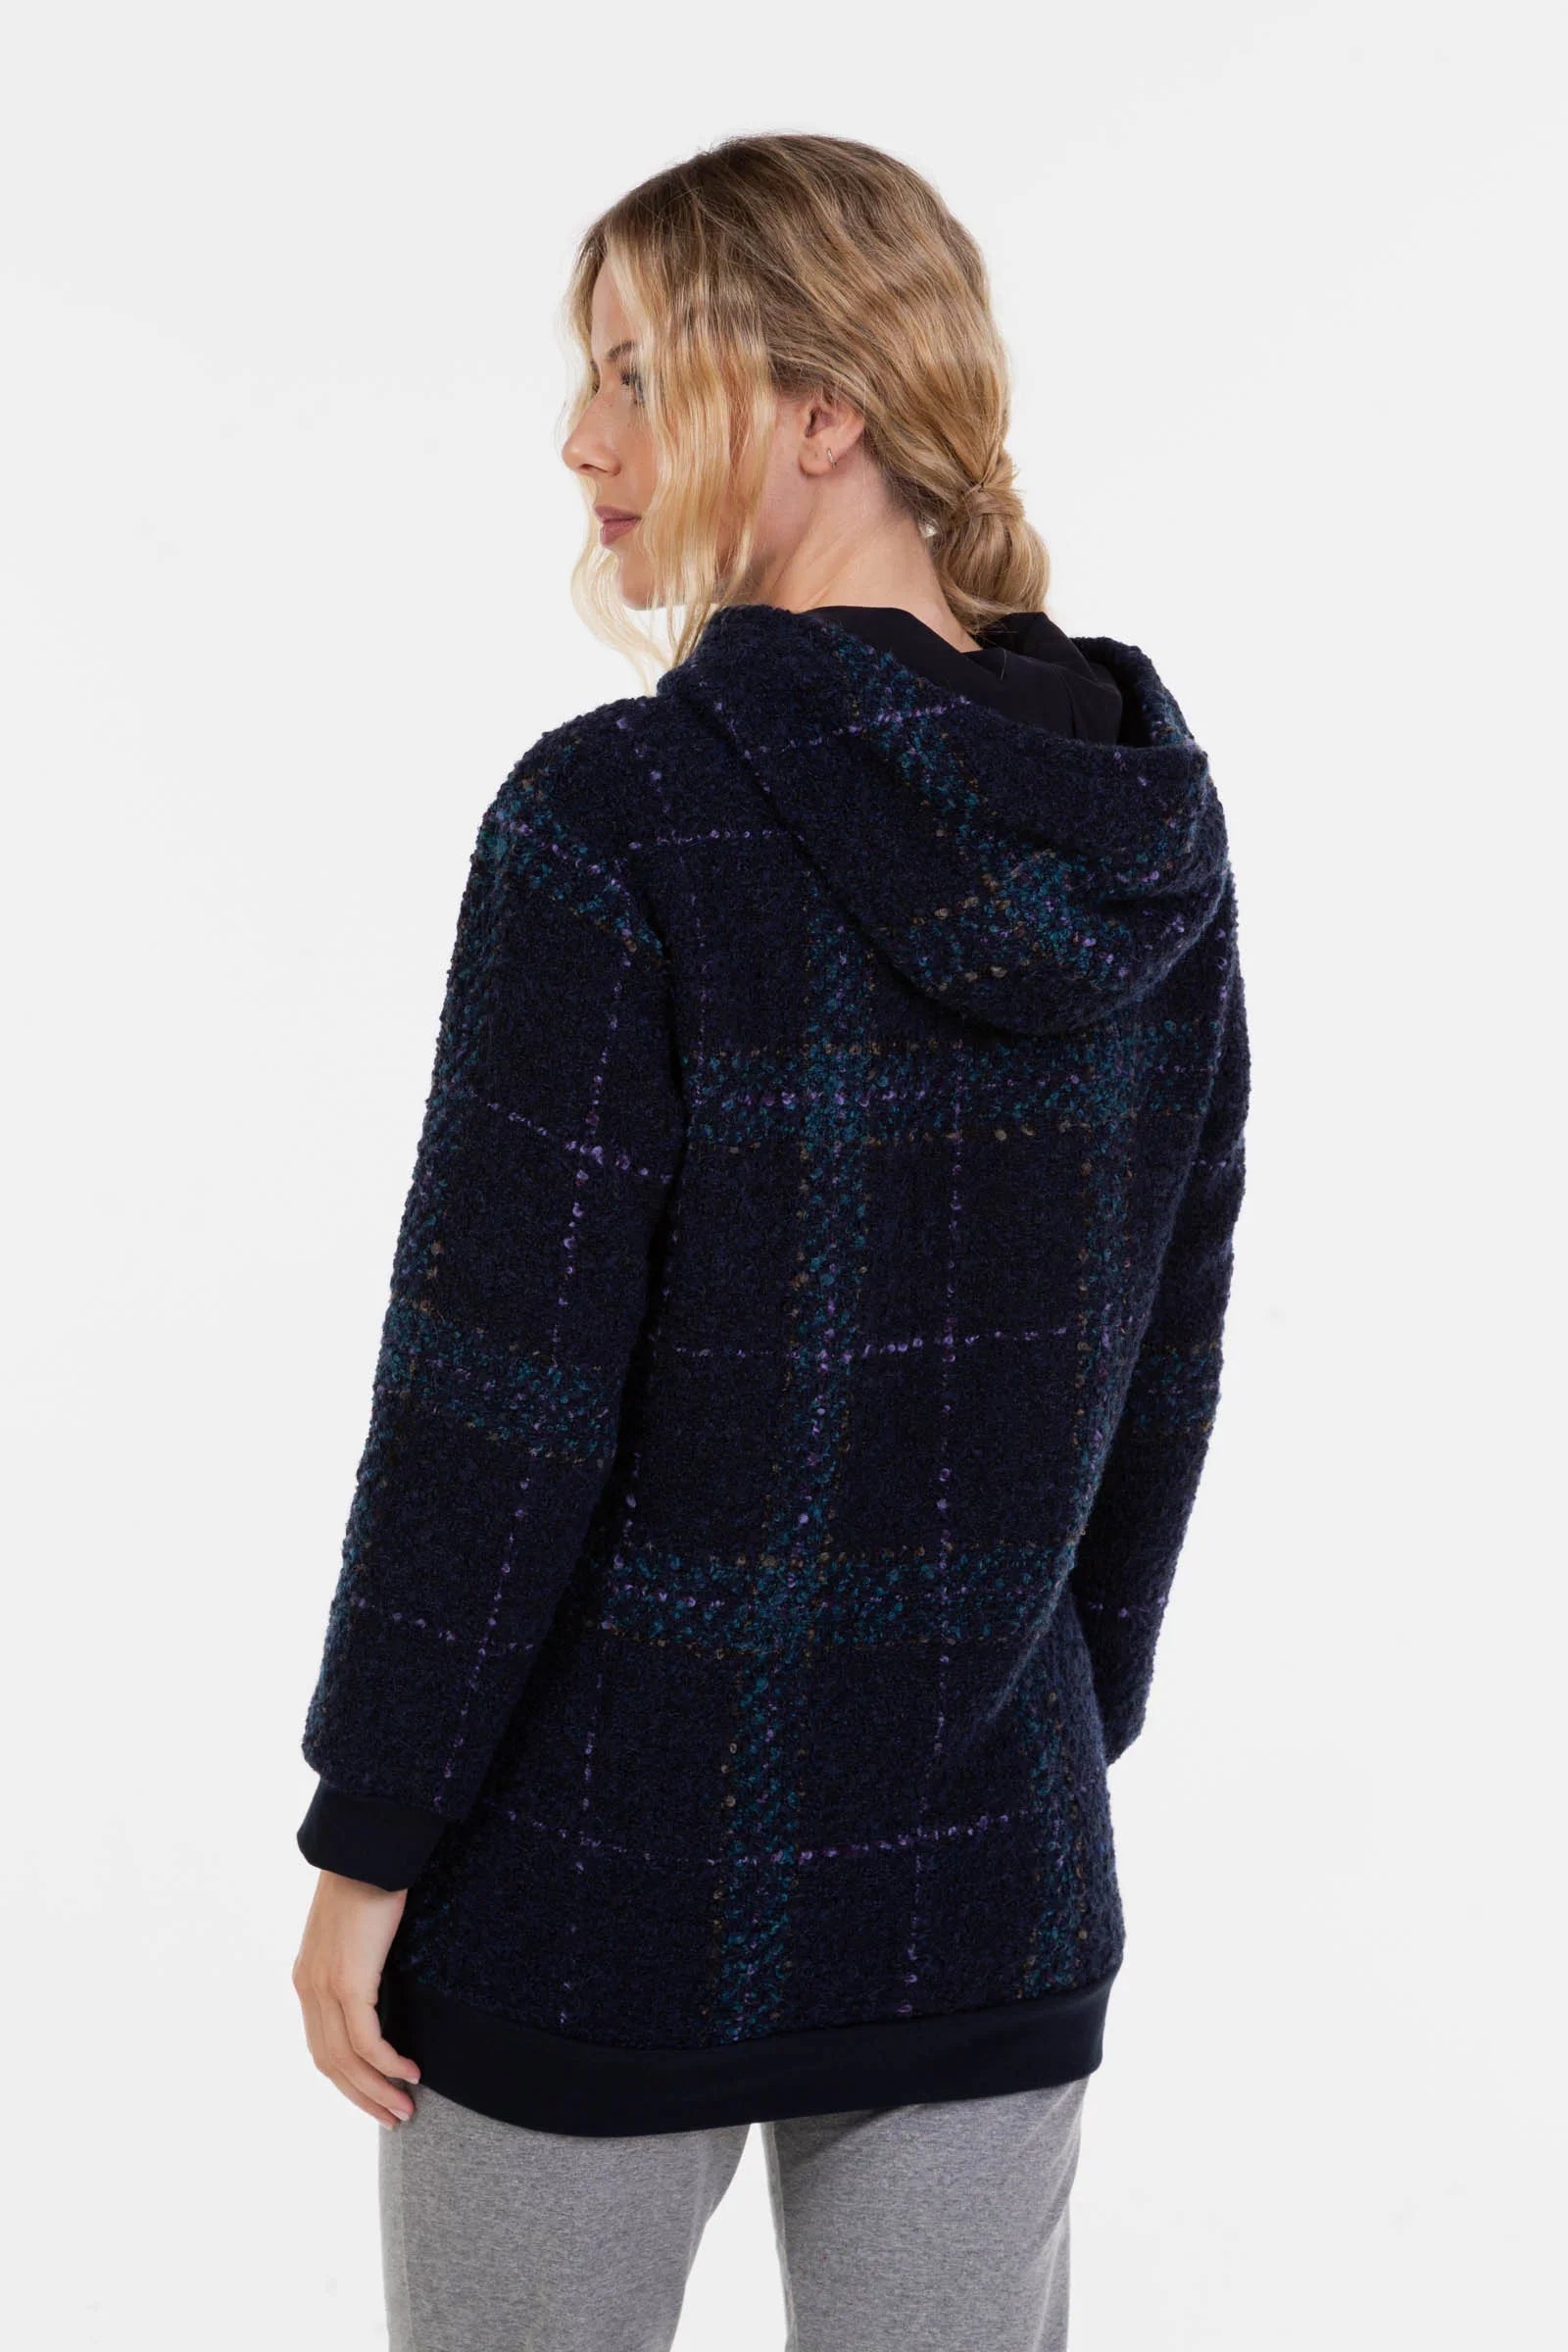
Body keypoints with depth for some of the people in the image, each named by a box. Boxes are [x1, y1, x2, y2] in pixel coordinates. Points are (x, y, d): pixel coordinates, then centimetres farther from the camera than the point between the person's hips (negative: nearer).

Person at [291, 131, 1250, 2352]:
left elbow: (498, 1394, -17)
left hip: (610, 1886, -4)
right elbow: (1165, 1359, 7)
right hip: (991, 1892, 5)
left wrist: (368, 1841, -6)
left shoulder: (620, 822, -18)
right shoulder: (1152, 829, -1)